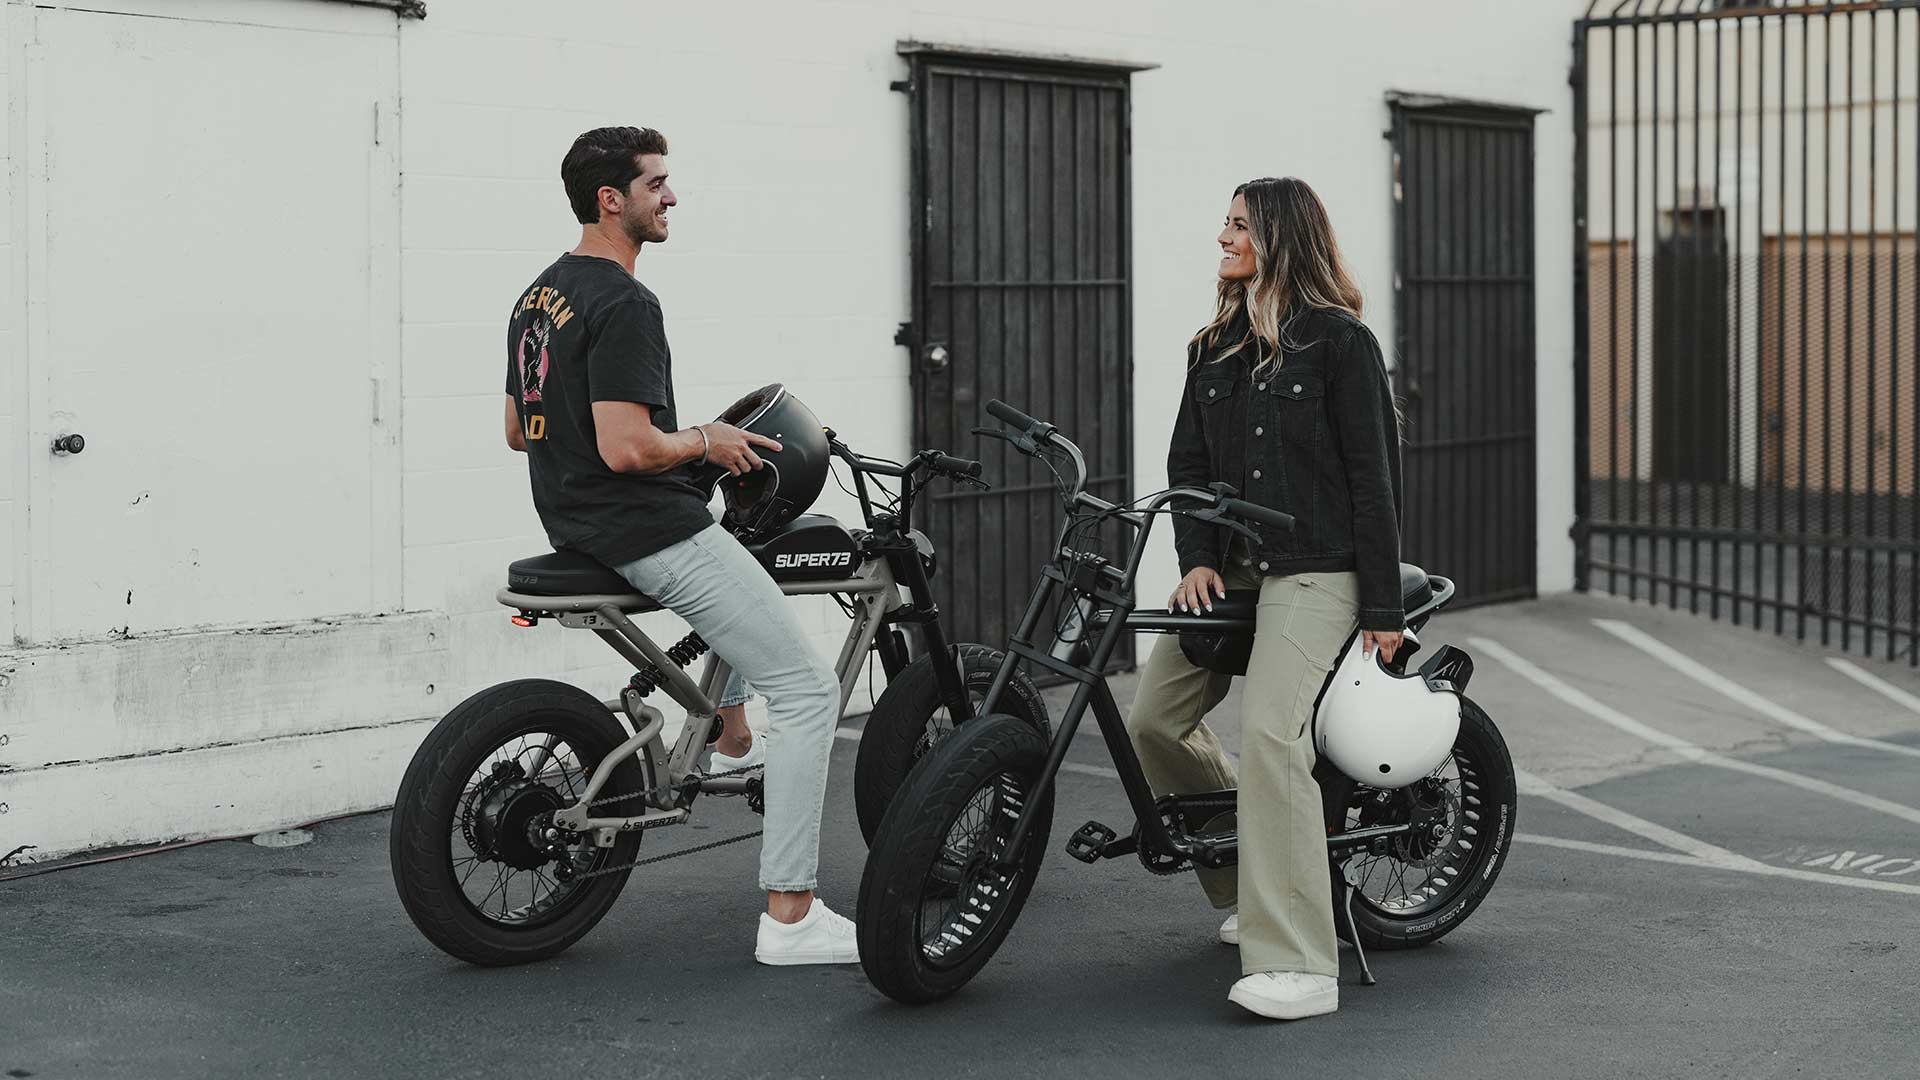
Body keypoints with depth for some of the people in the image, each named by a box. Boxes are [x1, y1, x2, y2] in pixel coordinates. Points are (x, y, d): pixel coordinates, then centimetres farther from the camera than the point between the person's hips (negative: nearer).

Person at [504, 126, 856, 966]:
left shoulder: (536, 297, 11)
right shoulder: (624, 305, -19)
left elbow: (517, 430, 18)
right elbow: (628, 449, -27)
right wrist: (702, 439, -8)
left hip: (574, 522, 10)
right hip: (647, 531, -10)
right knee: (808, 691, -6)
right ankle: (789, 918, -8)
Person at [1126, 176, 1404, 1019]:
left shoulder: (1341, 342, -5)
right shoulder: (1215, 348, 14)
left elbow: (1373, 478, -8)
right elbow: (1188, 461, 13)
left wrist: (1384, 609, -10)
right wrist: (1197, 558, -4)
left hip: (1316, 575, -7)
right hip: (1233, 570, 7)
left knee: (1269, 734, -24)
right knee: (1152, 723, 0)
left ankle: (1298, 966, -26)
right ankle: (1246, 883, 21)